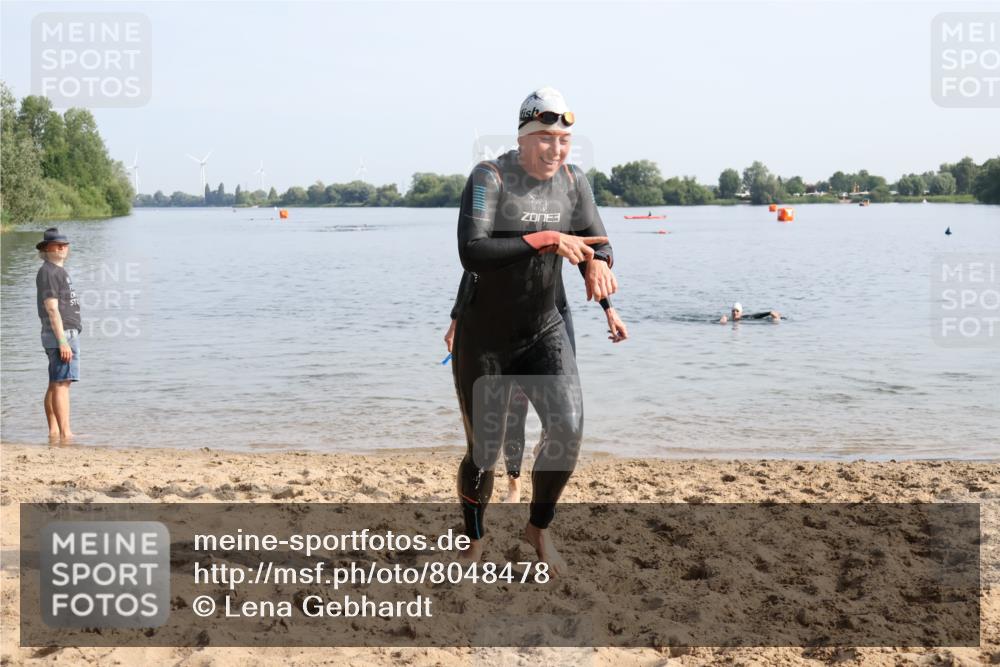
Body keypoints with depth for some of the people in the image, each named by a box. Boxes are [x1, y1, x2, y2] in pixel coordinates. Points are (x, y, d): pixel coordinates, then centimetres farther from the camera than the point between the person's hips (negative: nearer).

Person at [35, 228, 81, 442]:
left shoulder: (58, 271, 21)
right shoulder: (48, 272, -10)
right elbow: (52, 309, -17)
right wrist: (63, 341, -22)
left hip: (67, 334, 10)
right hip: (62, 335, -10)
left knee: (55, 385, 11)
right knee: (61, 384, -13)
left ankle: (54, 432, 14)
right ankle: (65, 434, -17)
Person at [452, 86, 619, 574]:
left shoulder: (573, 181, -2)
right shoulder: (490, 177, -18)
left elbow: (597, 243, -2)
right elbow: (471, 254, -30)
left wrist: (598, 265, -26)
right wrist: (546, 240, -35)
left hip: (544, 332, 4)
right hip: (484, 339, -3)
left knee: (569, 429, -17)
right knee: (483, 453, 5)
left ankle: (539, 528, 10)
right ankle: (473, 543, 33)